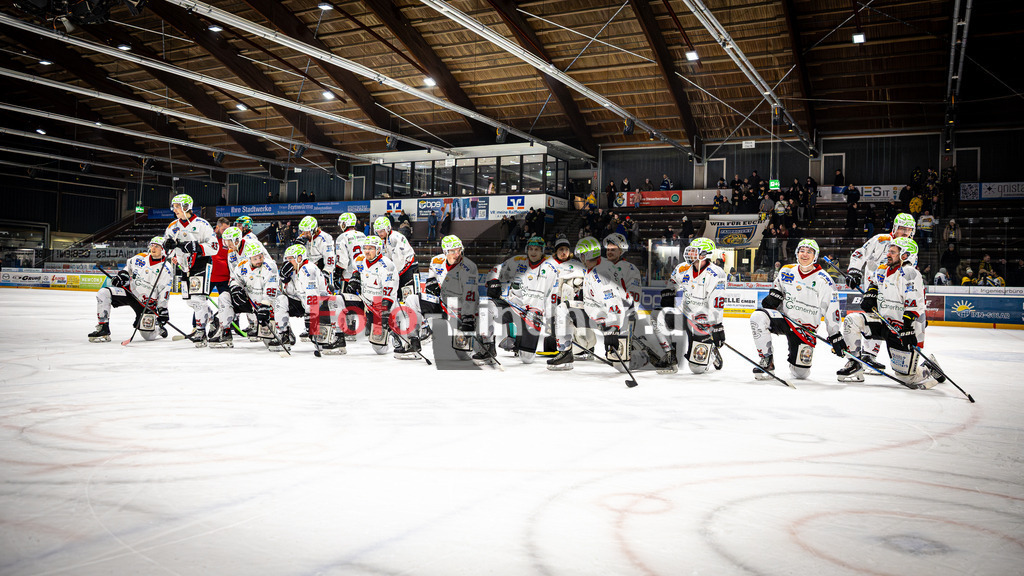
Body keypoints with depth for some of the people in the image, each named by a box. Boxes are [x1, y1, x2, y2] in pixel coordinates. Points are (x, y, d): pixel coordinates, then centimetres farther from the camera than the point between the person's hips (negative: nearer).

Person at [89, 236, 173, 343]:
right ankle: (103, 330, -15)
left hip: (147, 303, -4)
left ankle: (158, 329, 32)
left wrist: (163, 310, -16)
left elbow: (164, 292, -11)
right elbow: (128, 266, 22)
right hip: (130, 292, 4)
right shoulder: (140, 258, 0)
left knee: (149, 336, -7)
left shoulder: (166, 269, -11)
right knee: (103, 293, -19)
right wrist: (122, 275, 3)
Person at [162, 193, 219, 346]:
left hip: (201, 263, -7)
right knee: (188, 299, 10)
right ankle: (207, 313, 36)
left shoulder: (201, 224, -11)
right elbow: (167, 247, 15)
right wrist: (169, 245, -9)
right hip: (185, 266, 7)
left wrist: (196, 247, -26)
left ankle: (200, 330, -14)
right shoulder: (173, 226, 9)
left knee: (197, 297, -18)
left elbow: (214, 246, -14)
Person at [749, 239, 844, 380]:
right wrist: (774, 295, 2)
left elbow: (831, 310, -9)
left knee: (801, 373, -4)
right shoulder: (787, 271, 1)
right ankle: (767, 360, -16)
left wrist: (835, 336, -11)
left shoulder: (824, 280, -9)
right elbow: (777, 284, 24)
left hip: (805, 328, -2)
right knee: (758, 317, -31)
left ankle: (794, 359, 36)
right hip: (783, 317, 2)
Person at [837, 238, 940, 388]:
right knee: (851, 320, -10)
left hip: (905, 329, -8)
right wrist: (870, 295, 12)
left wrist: (906, 331, -32)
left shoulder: (909, 273, -19)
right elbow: (875, 282, 32)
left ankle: (929, 370, 24)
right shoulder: (884, 270, 7)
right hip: (884, 322, 8)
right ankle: (855, 366, -2)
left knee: (905, 374, -11)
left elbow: (914, 307, -26)